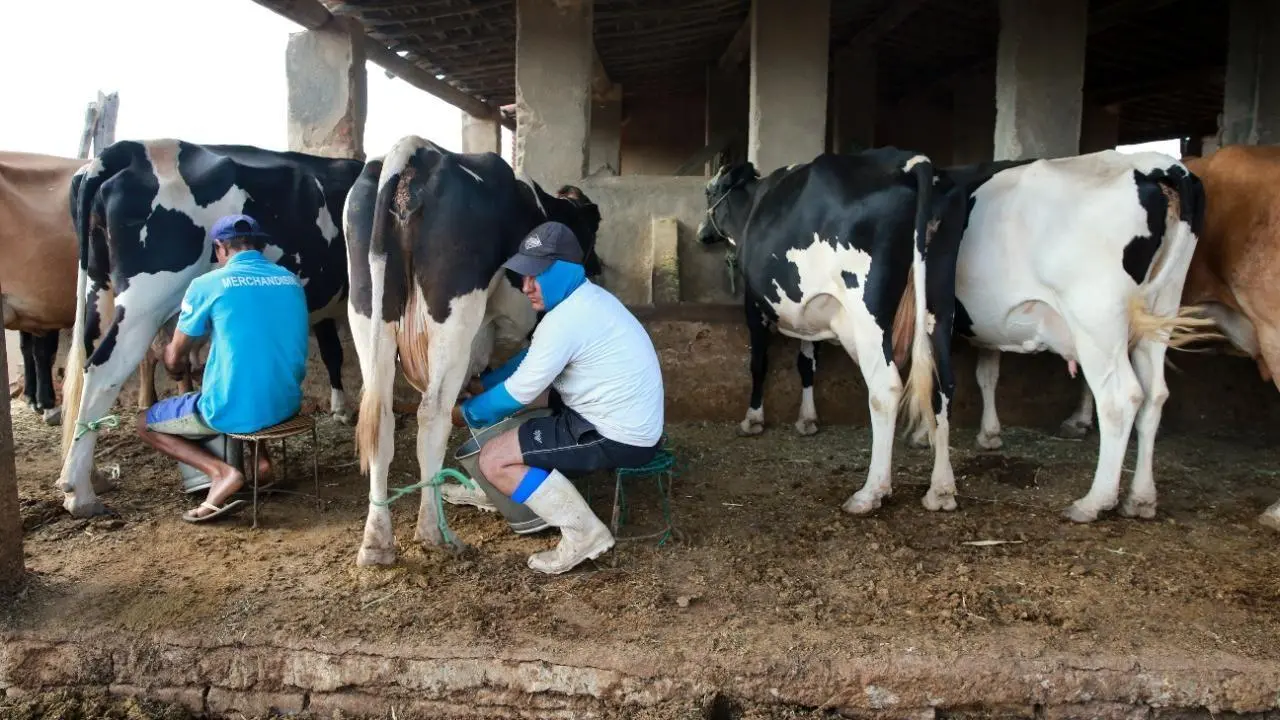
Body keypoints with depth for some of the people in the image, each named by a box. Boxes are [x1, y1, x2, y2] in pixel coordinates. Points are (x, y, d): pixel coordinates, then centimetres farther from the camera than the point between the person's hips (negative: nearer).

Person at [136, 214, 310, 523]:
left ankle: (221, 471, -3)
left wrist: (176, 364, 30)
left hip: (232, 412, -6)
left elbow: (174, 361, 4)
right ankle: (256, 459, 17)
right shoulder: (292, 282, 6)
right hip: (287, 406, 6)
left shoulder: (207, 285, -7)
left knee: (146, 423, 20)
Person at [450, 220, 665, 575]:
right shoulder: (588, 297, 9)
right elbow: (531, 358, 21)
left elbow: (517, 393, -14)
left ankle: (584, 533, -5)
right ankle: (499, 490, 42)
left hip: (617, 438, -10)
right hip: (634, 424, 11)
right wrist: (480, 382, 16)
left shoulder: (565, 319, -22)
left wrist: (463, 413, 2)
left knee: (494, 459, -8)